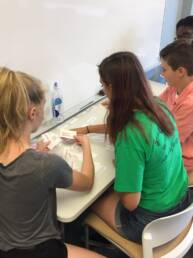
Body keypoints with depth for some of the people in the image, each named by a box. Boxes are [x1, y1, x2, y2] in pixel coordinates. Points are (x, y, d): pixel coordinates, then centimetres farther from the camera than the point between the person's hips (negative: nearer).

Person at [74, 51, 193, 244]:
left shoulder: (131, 135, -34)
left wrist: (118, 167, -9)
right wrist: (88, 129, 18)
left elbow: (131, 202, -26)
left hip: (152, 220, -6)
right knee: (111, 191, 25)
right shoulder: (158, 106, -10)